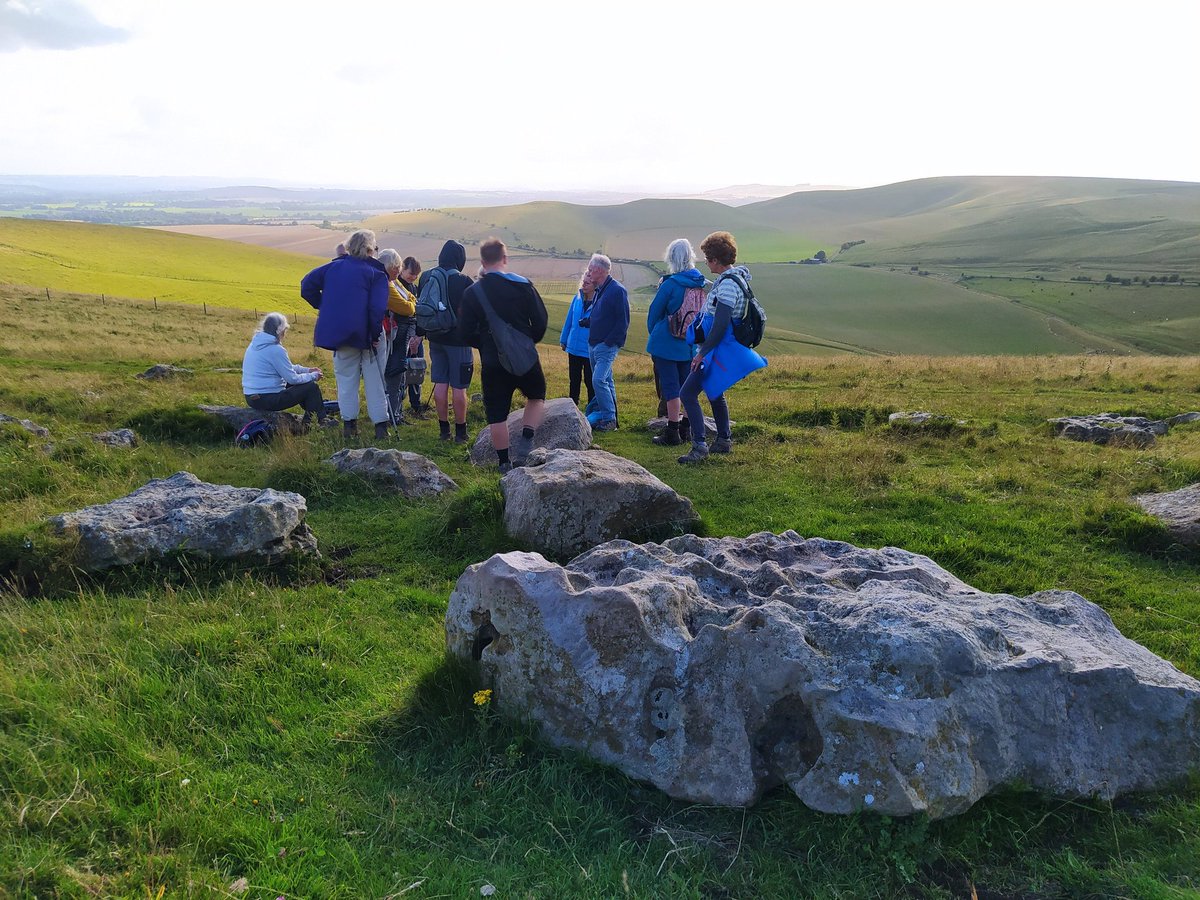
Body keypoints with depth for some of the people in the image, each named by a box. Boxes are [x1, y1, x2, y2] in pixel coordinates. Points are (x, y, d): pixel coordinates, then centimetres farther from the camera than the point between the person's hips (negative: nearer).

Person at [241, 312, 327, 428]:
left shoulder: (255, 344, 10)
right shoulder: (276, 349, -19)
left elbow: (286, 367, 19)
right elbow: (293, 378, -15)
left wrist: (307, 370, 16)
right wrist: (313, 376, 1)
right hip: (268, 400, -9)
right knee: (311, 387, 1)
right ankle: (321, 422, 13)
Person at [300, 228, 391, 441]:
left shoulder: (333, 267, 9)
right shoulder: (376, 273, -6)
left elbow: (307, 284, 4)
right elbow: (378, 308, -17)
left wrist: (322, 306, 10)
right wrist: (376, 334, -9)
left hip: (339, 333, 4)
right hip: (366, 334, -3)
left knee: (346, 379, 15)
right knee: (374, 381, 7)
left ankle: (349, 424, 15)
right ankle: (381, 425, 7)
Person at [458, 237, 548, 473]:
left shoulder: (472, 292, -4)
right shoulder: (523, 285, -5)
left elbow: (466, 330, -2)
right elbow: (541, 321, -4)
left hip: (492, 363, 0)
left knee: (496, 414, 9)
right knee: (537, 396, 23)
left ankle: (504, 461, 13)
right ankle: (526, 441, 5)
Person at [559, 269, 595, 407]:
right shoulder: (577, 298, 2)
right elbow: (569, 320, 10)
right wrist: (563, 340, 14)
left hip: (590, 350, -5)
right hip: (574, 348, 5)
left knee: (589, 381, 4)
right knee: (574, 380, 16)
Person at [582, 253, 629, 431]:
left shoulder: (617, 290, -12)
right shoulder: (599, 290, 16)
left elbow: (623, 321, -16)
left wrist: (610, 341, -18)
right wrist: (585, 321, 4)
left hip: (607, 345, -9)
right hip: (594, 344, 9)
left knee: (599, 380, -17)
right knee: (606, 382, 13)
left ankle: (609, 418, -9)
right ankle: (608, 418, 19)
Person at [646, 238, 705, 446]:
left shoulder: (670, 284, -15)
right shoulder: (702, 284, 0)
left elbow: (654, 312, -5)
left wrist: (653, 335, 12)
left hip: (667, 343, -5)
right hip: (691, 344, 5)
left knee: (670, 386, -2)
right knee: (687, 386, 14)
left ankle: (672, 433, -1)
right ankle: (686, 429, 22)